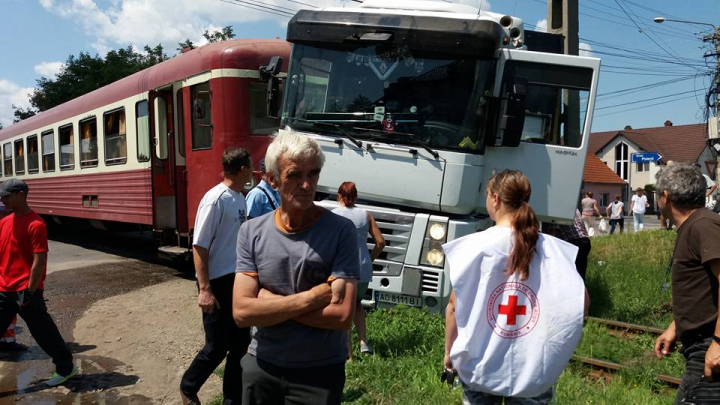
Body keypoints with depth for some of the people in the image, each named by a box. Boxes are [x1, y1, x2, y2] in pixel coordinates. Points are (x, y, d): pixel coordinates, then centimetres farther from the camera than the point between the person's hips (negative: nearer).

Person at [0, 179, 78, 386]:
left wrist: (29, 291, -19)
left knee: (43, 332, 3)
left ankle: (66, 367, 20)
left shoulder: (35, 224, -15)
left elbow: (39, 261, -18)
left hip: (25, 291, -8)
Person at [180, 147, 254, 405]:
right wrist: (204, 289, -19)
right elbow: (199, 247, -17)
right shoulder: (215, 200, -17)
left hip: (238, 280, 7)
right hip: (218, 283, -7)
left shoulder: (241, 199, 6)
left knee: (241, 344, 12)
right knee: (217, 347, 4)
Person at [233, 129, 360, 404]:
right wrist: (311, 297, -20)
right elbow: (241, 312, -12)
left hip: (319, 373, -3)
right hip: (260, 366, 3)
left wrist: (269, 302, -14)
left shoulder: (341, 231, -14)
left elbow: (342, 316, -20)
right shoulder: (251, 232, -4)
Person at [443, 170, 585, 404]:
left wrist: (449, 351, 6)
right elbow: (580, 300, -7)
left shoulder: (474, 246, -12)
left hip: (480, 364, -1)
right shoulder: (551, 248, -7)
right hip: (534, 369, 1)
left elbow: (454, 307, -8)